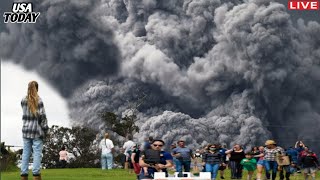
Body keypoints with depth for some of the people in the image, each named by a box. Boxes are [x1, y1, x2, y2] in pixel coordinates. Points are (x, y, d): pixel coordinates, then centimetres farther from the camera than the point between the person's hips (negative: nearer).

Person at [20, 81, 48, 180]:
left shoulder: (23, 101, 4)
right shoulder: (38, 101, -8)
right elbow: (42, 115, -9)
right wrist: (45, 128, 0)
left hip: (26, 130, 4)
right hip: (37, 130, -4)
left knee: (26, 153, 5)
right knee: (37, 153, -3)